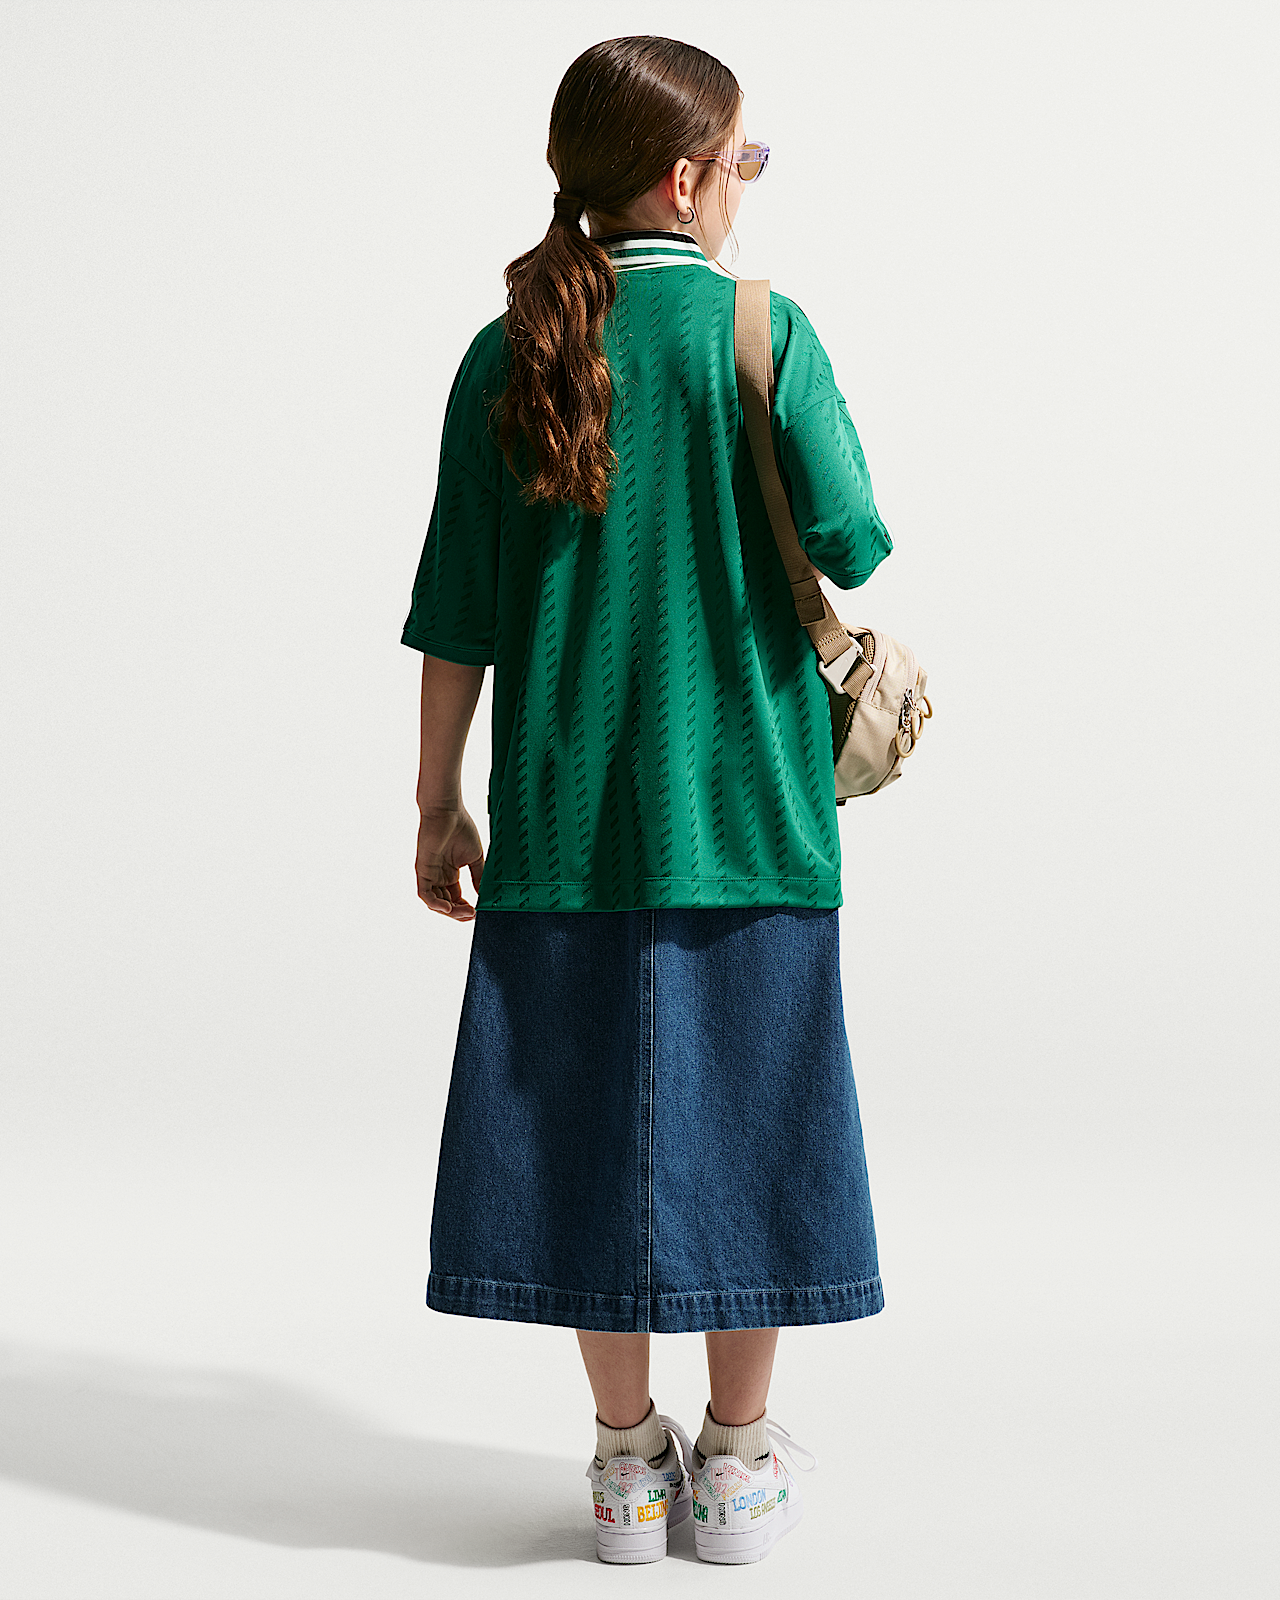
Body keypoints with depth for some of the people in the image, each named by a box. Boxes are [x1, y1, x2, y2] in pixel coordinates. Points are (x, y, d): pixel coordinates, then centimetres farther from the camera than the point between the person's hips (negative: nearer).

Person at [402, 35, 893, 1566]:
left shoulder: (508, 355, 2)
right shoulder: (761, 328, -6)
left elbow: (457, 608, 2)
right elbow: (845, 541, -13)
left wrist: (438, 802, 9)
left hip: (563, 811, 2)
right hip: (745, 806, -2)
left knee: (590, 1114, 9)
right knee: (747, 1110, 9)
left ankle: (628, 1457, 19)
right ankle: (736, 1461, 19)